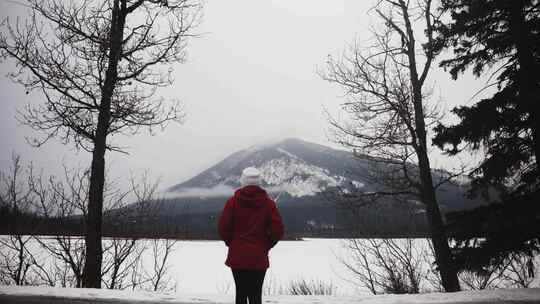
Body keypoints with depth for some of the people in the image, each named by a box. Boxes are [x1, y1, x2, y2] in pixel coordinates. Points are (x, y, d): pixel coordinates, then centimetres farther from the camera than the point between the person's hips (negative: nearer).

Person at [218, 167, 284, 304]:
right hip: (259, 257, 0)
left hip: (237, 256, 0)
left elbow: (222, 227, -7)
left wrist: (231, 243, 9)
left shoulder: (233, 201, -5)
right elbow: (278, 230, -5)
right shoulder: (268, 202, -2)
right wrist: (266, 245, 9)